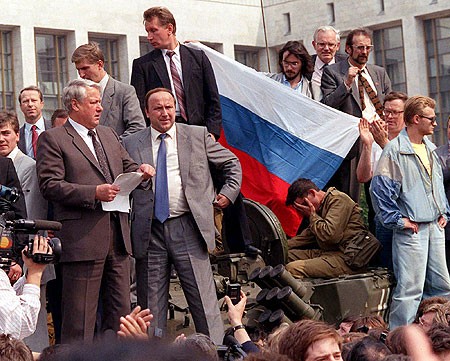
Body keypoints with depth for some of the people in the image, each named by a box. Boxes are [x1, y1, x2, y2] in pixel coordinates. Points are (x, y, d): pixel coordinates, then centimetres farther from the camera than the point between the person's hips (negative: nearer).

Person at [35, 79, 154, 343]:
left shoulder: (109, 135, 20)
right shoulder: (52, 139, -2)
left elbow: (126, 168, 27)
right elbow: (50, 185, -11)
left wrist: (140, 171, 2)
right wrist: (94, 193, -19)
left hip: (118, 236, 7)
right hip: (83, 239, -7)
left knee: (121, 311, 11)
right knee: (80, 316, -3)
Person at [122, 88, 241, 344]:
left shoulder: (198, 136, 8)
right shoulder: (132, 144, 9)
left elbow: (232, 164, 17)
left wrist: (228, 193, 8)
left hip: (187, 227, -1)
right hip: (149, 233, 1)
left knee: (204, 299, 0)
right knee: (151, 305, 7)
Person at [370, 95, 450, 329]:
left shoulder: (429, 148, 15)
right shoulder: (394, 150, -11)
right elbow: (380, 189, -15)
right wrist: (398, 220, -13)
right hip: (411, 229, -8)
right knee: (410, 288, -9)